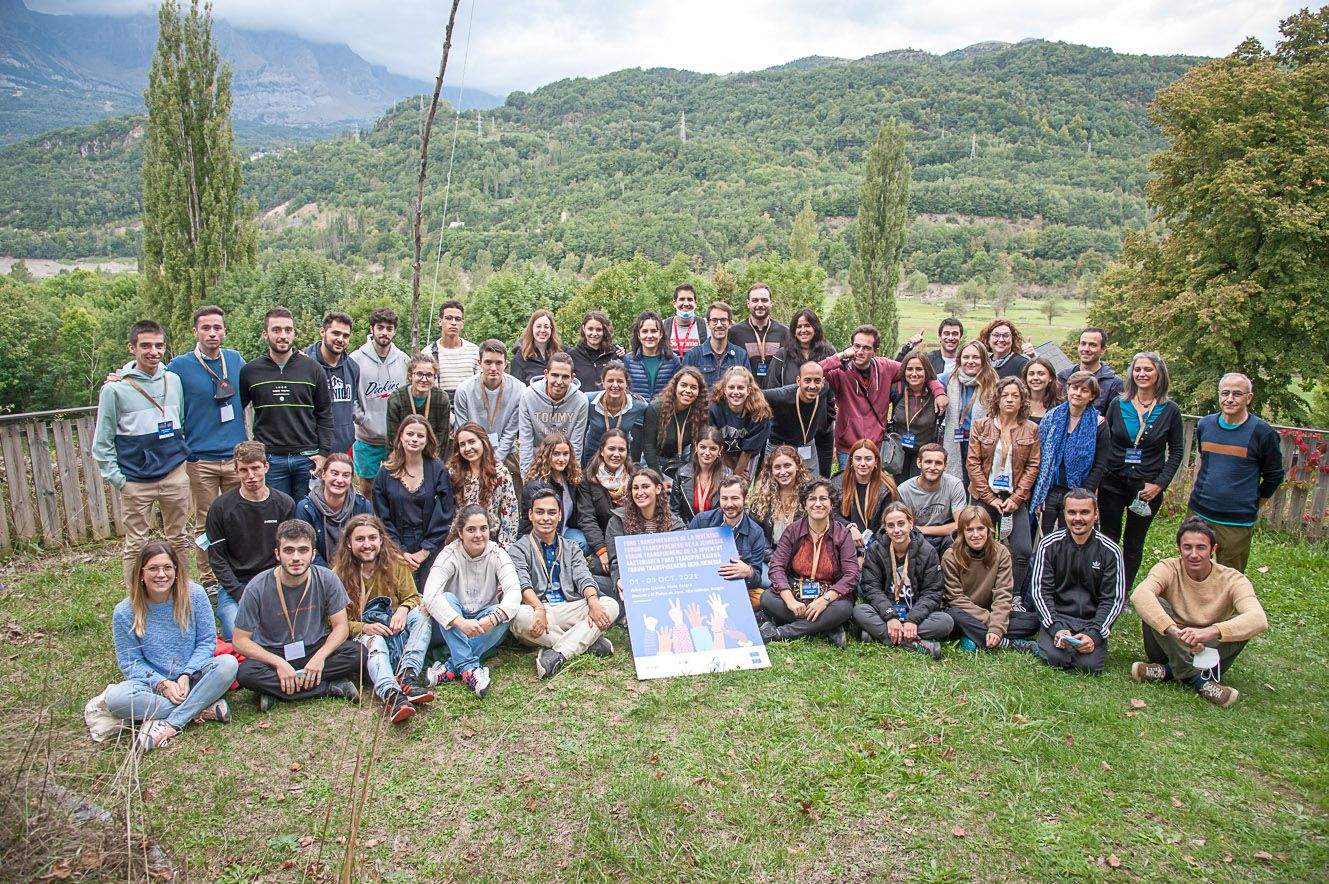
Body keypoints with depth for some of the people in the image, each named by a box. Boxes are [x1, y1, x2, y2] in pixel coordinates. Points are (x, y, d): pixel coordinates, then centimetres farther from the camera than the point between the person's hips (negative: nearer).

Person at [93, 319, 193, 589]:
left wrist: (185, 459, 11)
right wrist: (116, 478, -8)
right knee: (135, 544, 4)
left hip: (175, 474, 3)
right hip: (136, 482, -3)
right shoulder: (115, 388, -6)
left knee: (179, 539, 12)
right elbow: (102, 442, -3)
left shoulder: (174, 381, 5)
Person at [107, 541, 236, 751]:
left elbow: (207, 640, -4)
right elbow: (131, 663, -3)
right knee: (115, 697, -31)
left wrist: (186, 675, -18)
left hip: (193, 677, 0)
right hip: (155, 683, 0)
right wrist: (162, 683, -19)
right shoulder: (124, 612, -8)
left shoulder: (194, 595, -9)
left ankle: (169, 724, -26)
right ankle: (203, 708, -25)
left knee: (228, 664, -29)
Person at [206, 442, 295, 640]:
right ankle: (223, 613, 7)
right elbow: (217, 559, -2)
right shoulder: (221, 508, -2)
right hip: (234, 585, -1)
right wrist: (242, 595, -12)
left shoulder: (285, 504, 3)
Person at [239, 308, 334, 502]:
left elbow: (325, 414, 5)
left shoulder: (313, 368, 2)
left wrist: (324, 452, -3)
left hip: (307, 458, 0)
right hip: (269, 459, 0)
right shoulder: (250, 371, 2)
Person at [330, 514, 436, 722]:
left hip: (396, 627, 3)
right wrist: (364, 628, -24)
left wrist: (404, 609, -20)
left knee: (421, 613, -26)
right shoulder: (339, 574, -5)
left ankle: (407, 676, -42)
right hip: (362, 635, -3)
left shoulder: (396, 563, 1)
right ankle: (390, 694, -61)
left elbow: (413, 597, 3)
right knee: (374, 639, -36)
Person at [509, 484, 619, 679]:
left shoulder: (571, 548, 21)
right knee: (519, 616, -36)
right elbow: (522, 584, -10)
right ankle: (588, 641, -26)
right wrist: (539, 608, -31)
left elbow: (583, 578, 4)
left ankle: (557, 653, -33)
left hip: (568, 611, 3)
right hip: (536, 611, -3)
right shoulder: (518, 549, 8)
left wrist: (592, 601, -20)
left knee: (610, 605, -20)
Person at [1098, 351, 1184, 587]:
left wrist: (1160, 483, -7)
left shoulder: (1170, 410, -2)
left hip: (1147, 487, -1)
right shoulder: (1117, 405, 0)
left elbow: (1176, 451, 3)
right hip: (1113, 483, 1)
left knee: (1134, 543, 11)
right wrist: (1097, 481, -5)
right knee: (1108, 540, 8)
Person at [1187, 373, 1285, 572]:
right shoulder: (1205, 424, 5)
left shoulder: (1262, 433, -7)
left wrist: (1254, 505, 9)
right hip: (1199, 513, 4)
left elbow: (1274, 475, 4)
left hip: (1237, 522, -4)